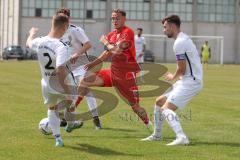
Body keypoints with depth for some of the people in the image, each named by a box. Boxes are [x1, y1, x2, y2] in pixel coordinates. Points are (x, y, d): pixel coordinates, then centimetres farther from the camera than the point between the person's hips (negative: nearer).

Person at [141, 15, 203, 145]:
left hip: (190, 81, -10)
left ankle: (181, 138, -32)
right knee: (159, 102, 19)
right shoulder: (184, 39, 17)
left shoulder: (179, 43, -16)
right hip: (187, 80, 10)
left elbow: (182, 68, -17)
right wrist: (176, 77, 8)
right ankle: (157, 135, 31)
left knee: (166, 108, -20)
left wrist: (173, 77, 2)